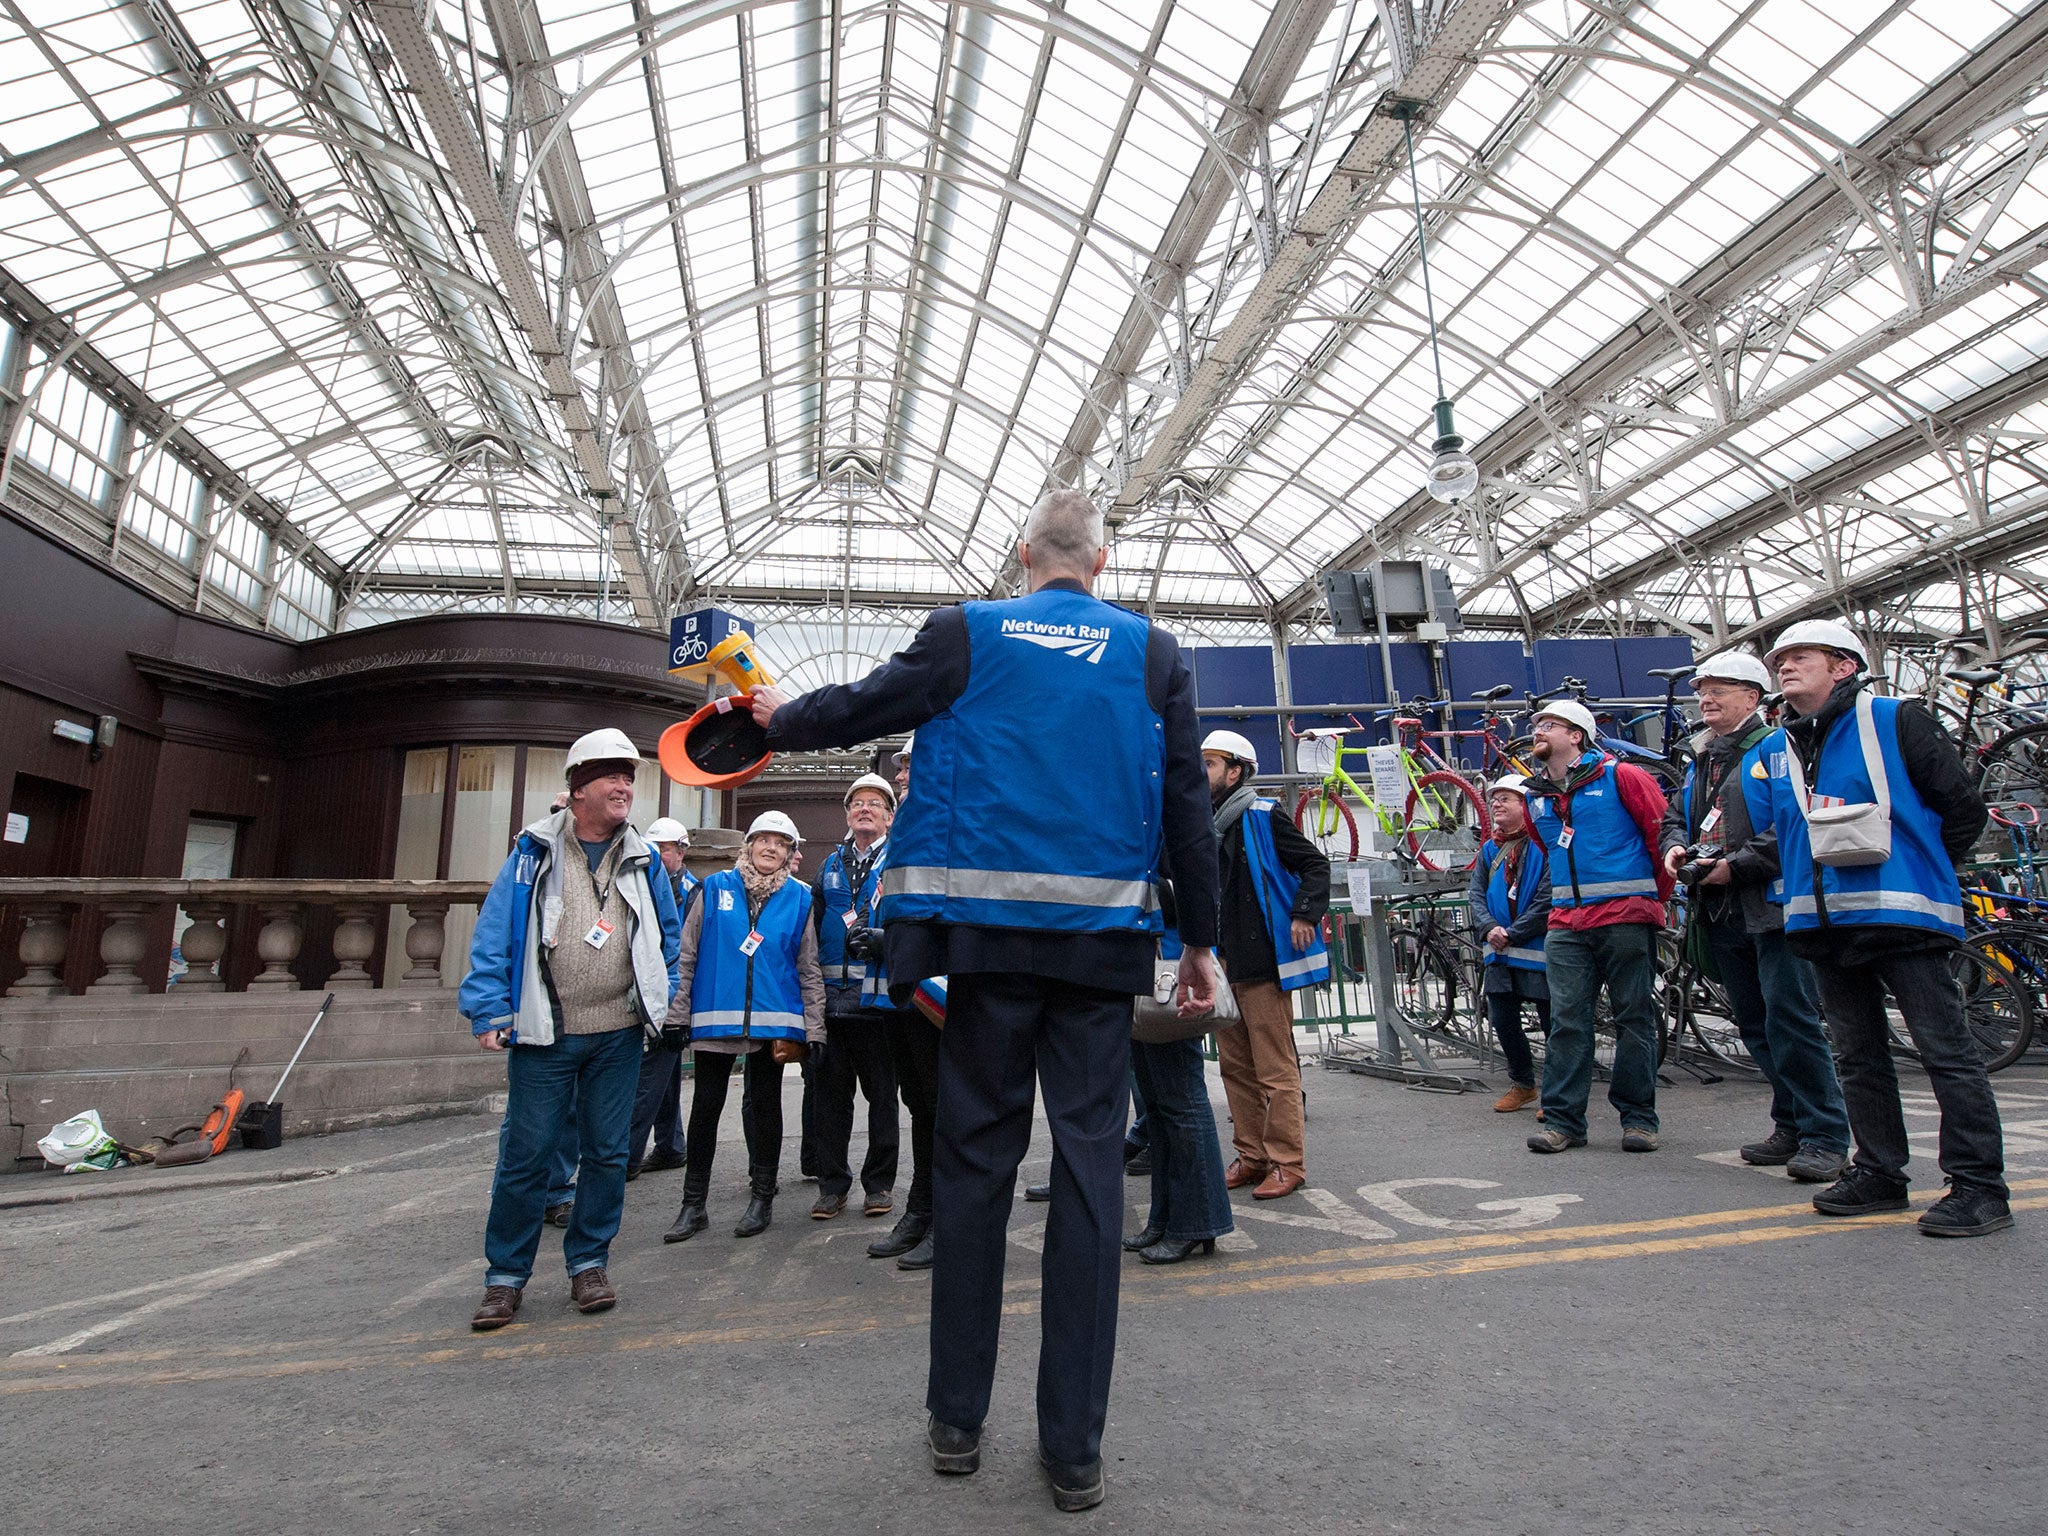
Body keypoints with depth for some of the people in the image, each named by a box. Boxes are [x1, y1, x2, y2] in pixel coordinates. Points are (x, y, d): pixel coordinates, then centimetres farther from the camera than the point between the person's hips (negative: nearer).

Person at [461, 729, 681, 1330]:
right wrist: (489, 1013, -9)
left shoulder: (642, 861, 7)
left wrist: (658, 997, 8)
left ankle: (589, 1263, 25)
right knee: (526, 1156, 4)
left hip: (618, 1033, 2)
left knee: (607, 1153, 9)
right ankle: (506, 1276, 21)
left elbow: (668, 936, 16)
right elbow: (494, 936, -3)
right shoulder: (534, 852, -1)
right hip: (544, 1032, -2)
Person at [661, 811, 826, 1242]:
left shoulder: (799, 898, 5)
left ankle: (761, 1198, 22)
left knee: (765, 1105, 10)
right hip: (715, 1018, 0)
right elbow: (686, 955, 4)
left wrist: (814, 1027, 1)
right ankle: (693, 1204, 17)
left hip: (774, 1020, 0)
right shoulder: (714, 888, 4)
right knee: (705, 1107, 5)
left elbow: (810, 968, 6)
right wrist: (677, 1012, -2)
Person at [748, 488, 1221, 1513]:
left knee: (975, 1160, 10)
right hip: (1103, 938, 1)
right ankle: (1074, 1448, 13)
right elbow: (1187, 806, 5)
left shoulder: (967, 634, 3)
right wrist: (1200, 941, 12)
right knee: (1088, 1167, 5)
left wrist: (778, 719, 31)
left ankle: (955, 1420, 23)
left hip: (989, 931, 0)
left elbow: (861, 708, 10)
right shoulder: (1154, 655, 6)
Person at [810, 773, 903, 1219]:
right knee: (832, 1091, 8)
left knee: (882, 1094, 6)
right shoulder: (830, 864, 16)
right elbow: (815, 925, 16)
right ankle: (832, 1184, 19)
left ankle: (879, 1183, 18)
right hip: (831, 994, 4)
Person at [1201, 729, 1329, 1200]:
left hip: (1263, 961, -7)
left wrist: (1305, 915, -16)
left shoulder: (1263, 816, -6)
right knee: (1235, 1066, 12)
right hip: (1221, 962, 8)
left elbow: (1315, 864, -6)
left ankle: (1287, 1162, 7)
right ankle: (1252, 1156, 22)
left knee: (1276, 1069, -2)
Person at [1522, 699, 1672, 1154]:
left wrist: (1660, 896, 5)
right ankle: (1562, 1119, 4)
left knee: (1634, 1018, 3)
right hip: (1566, 924, 5)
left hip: (1626, 919, -4)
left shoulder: (1620, 777, -2)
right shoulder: (1536, 799, 14)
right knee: (1566, 1020, 0)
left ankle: (1638, 1118, 14)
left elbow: (1664, 830, 0)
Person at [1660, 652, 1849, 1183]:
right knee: (1756, 1027, 12)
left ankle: (1825, 1137, -1)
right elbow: (1675, 815, 27)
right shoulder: (1701, 762, 21)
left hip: (1773, 906, -8)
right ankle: (1791, 1126, 21)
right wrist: (1675, 846, 5)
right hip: (1722, 915, 8)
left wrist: (1737, 865, -19)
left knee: (1790, 1021, -9)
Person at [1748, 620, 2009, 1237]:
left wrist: (1916, 873, 4)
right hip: (1824, 925, 6)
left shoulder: (1895, 721, -2)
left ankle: (1979, 1185, 8)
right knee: (1858, 1057, 13)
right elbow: (1759, 834, 14)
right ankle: (1879, 1173, 24)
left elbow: (1963, 808, 1)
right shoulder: (1771, 753, 13)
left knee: (1946, 1050, -2)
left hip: (1903, 916, -5)